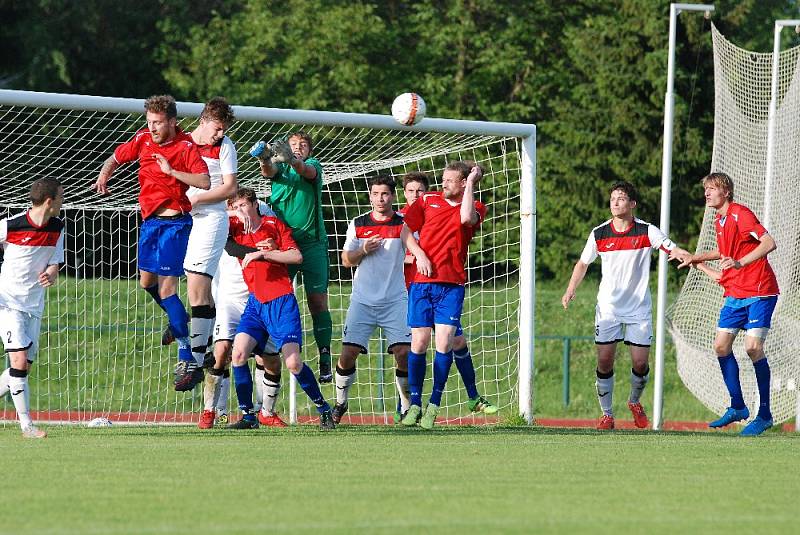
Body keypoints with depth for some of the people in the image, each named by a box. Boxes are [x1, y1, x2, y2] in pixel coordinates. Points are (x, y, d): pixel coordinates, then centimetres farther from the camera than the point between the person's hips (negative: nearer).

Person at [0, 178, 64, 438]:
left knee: (24, 367, 4)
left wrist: (51, 275, -16)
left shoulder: (57, 228, 2)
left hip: (34, 304, 6)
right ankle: (26, 425, -13)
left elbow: (55, 264, 8)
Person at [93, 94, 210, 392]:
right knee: (147, 281, 18)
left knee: (166, 289, -12)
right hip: (150, 219, 7)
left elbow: (205, 182, -24)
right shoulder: (143, 139, 3)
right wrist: (104, 177, -3)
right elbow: (116, 158, 17)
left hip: (174, 221, -7)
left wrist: (171, 171, -26)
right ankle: (178, 321, 46)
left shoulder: (186, 146, -15)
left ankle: (189, 361, -11)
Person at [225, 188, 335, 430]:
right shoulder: (235, 228, 10)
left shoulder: (274, 225, 1)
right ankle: (248, 416, -5)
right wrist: (234, 215, -3)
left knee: (293, 362, -11)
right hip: (255, 302, 4)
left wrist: (262, 253, -16)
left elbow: (297, 256, -7)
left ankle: (323, 409, 8)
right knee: (238, 353, -14)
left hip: (281, 301, -4)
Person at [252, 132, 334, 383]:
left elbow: (307, 172, -15)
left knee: (317, 301, -4)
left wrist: (292, 160, -38)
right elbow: (269, 172, -9)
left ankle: (324, 359, -2)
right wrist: (265, 159, -34)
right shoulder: (280, 168, 13)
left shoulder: (313, 165, 9)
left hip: (312, 242, -1)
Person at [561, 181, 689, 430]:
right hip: (608, 308, 1)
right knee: (605, 361, -6)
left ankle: (635, 402, 27)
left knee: (640, 363, -3)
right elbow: (583, 263, 13)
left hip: (639, 308, -1)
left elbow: (673, 250, -14)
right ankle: (607, 414, 7)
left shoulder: (646, 231, -6)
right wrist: (571, 290, 2)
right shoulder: (599, 234, 0)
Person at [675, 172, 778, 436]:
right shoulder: (719, 221, 13)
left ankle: (765, 415, -9)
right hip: (735, 294, 9)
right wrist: (697, 259, 29)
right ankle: (738, 407, 15)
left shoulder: (740, 214, -14)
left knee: (753, 347, -17)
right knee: (721, 345, 3)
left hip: (759, 291, -9)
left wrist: (740, 263, -35)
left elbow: (769, 243, -26)